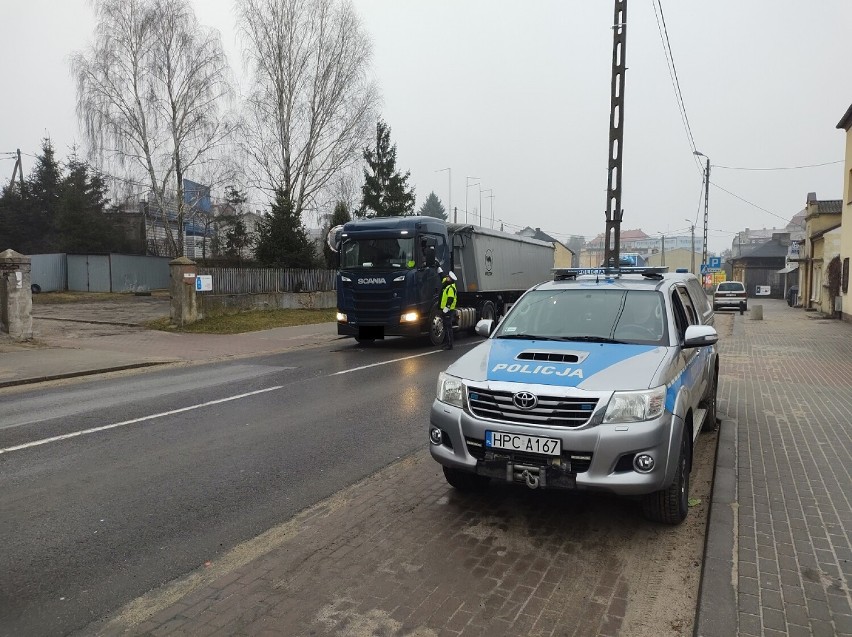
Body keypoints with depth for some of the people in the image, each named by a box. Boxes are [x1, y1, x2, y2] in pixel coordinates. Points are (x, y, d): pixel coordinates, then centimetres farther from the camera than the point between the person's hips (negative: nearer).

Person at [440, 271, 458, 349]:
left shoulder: (451, 288, -17)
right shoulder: (448, 285, 13)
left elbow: (450, 299, -27)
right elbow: (443, 280, 33)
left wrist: (446, 308, -32)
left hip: (448, 310, -10)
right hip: (446, 310, 10)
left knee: (448, 327, -8)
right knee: (446, 327, 15)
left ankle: (449, 345, -6)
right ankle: (446, 342, 23)